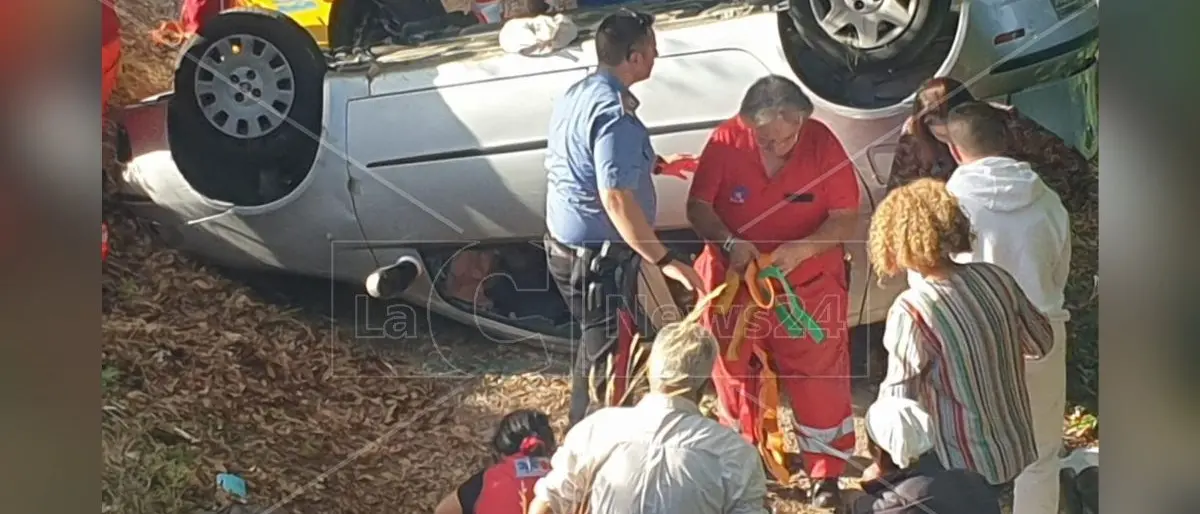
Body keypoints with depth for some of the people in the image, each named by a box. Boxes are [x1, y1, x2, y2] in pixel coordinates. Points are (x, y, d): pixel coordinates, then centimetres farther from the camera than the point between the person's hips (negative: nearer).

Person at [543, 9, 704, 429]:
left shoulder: (577, 93, 6)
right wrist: (664, 260, -30)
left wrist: (649, 166, 26)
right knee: (609, 356, 1)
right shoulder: (615, 113, -25)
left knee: (594, 347, 24)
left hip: (567, 244, 10)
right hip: (600, 256, -10)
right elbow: (615, 197, -31)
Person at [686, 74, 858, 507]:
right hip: (735, 282, 1)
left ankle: (826, 474, 22)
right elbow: (698, 206, -9)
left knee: (819, 381, 6)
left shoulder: (822, 143, -15)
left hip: (809, 286, -1)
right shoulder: (726, 141, -15)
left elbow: (846, 218, -11)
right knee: (735, 377, 15)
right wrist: (729, 243, -27)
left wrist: (804, 248, -28)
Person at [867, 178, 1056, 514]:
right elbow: (1041, 343, 7)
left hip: (963, 473, -6)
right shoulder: (997, 278, -8)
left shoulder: (912, 311, -25)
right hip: (1016, 454, 6)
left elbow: (898, 402, -19)